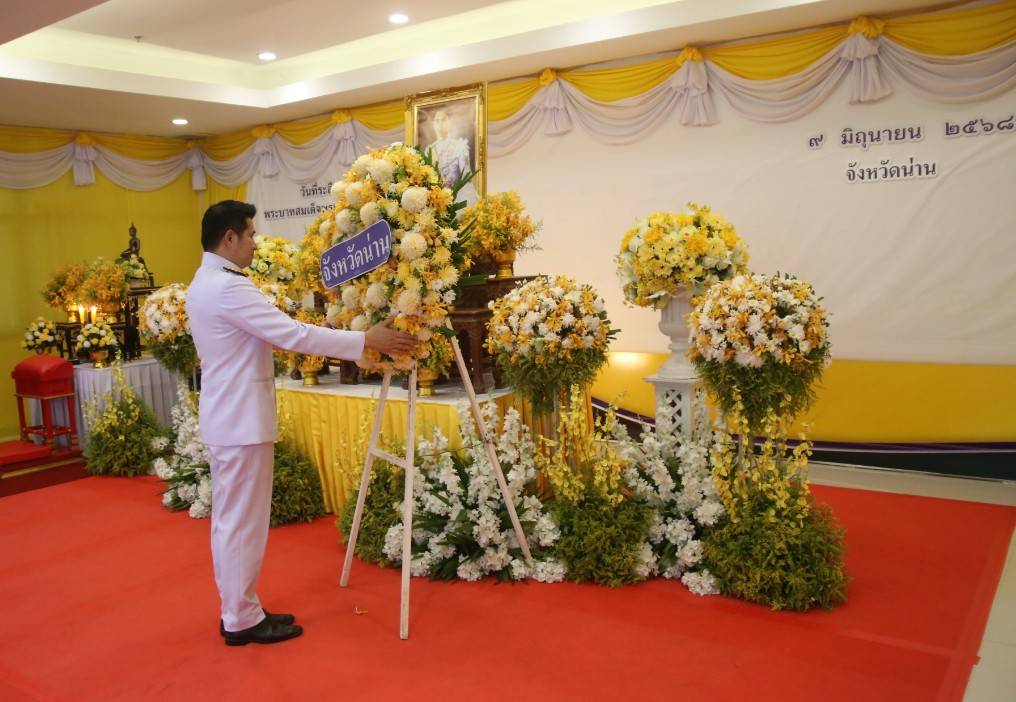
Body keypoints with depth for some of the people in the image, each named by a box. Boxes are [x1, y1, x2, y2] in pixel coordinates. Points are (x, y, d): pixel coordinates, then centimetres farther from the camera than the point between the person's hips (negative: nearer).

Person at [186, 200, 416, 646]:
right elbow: (292, 335, -24)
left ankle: (237, 611, 28)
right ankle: (242, 620, 14)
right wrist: (365, 340, -19)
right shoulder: (227, 286, -21)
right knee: (243, 521, 1)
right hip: (241, 420, -11)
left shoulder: (204, 283, 13)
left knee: (229, 518, 16)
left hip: (227, 416, 11)